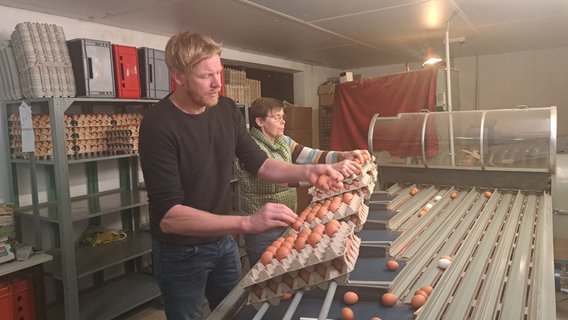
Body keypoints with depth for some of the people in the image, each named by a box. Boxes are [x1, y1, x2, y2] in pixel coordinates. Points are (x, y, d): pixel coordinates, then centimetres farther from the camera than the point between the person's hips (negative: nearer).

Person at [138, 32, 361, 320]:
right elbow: (168, 215, -31)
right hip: (181, 253, -5)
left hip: (223, 240, 6)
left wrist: (306, 172, -15)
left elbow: (259, 163, 3)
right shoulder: (159, 123, -26)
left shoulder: (227, 109, -7)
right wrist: (248, 222, -40)